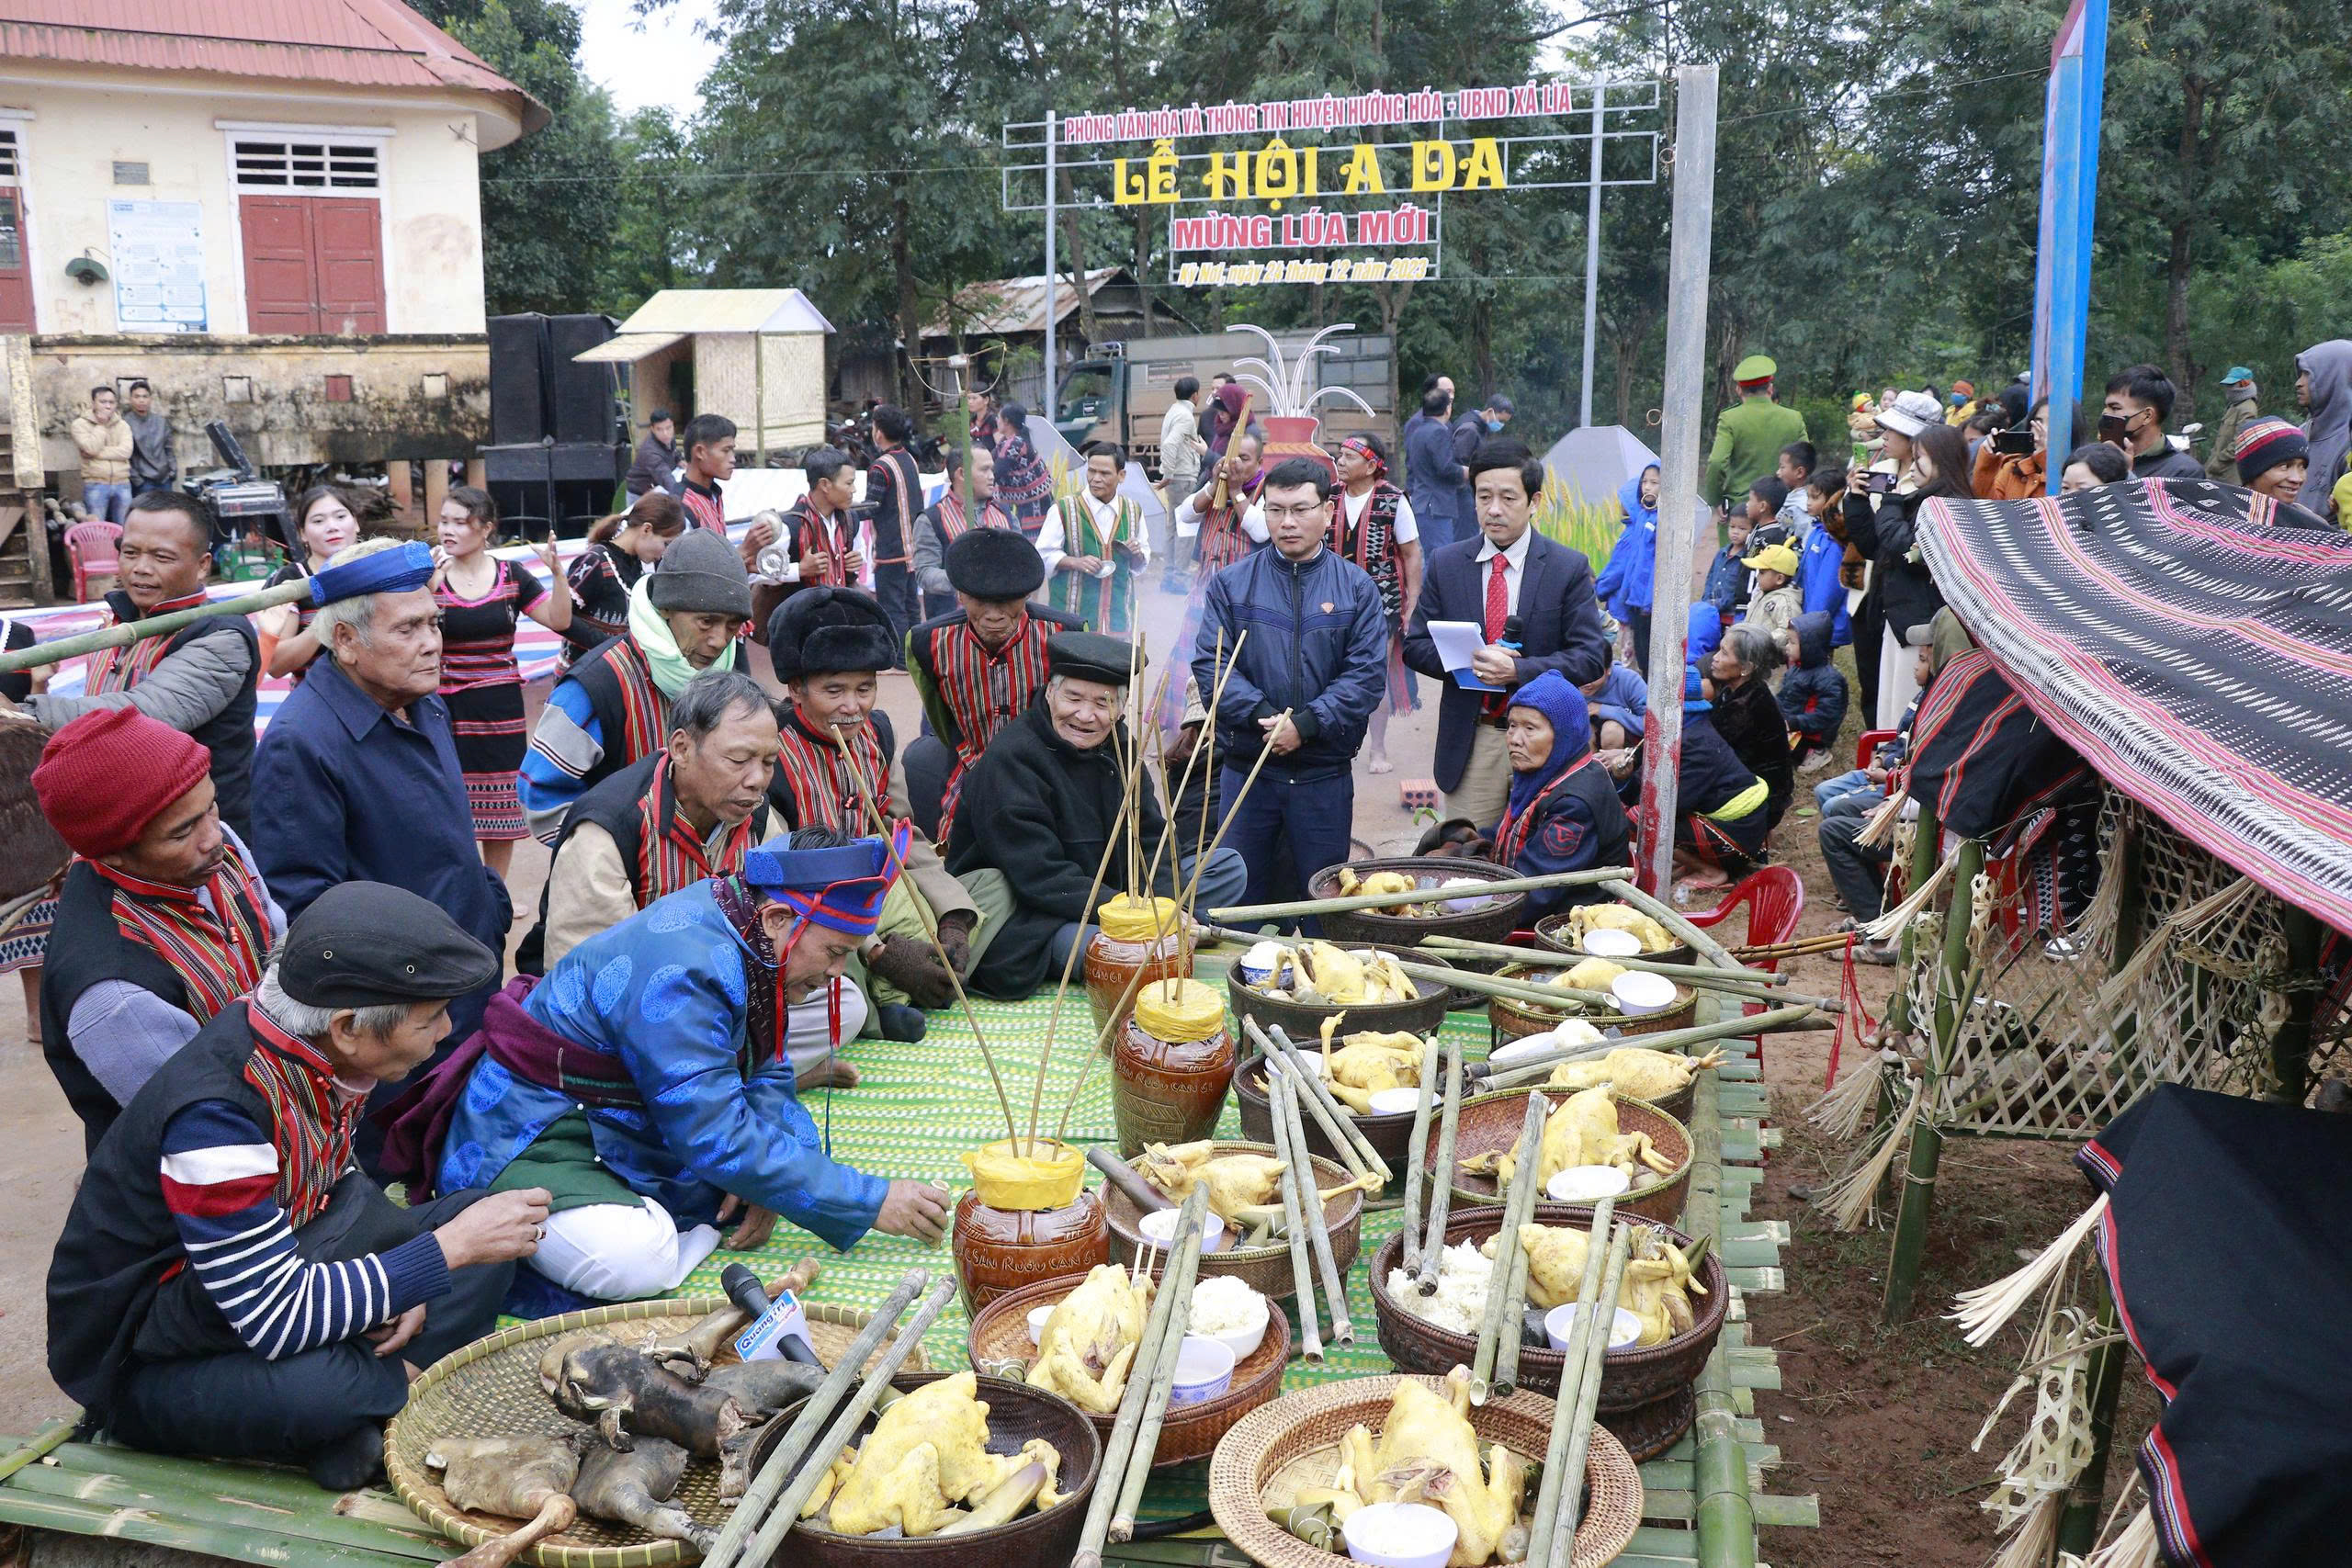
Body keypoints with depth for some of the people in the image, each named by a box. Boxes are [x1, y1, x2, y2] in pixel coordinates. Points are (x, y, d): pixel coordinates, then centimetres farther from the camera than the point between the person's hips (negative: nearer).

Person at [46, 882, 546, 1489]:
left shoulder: (316, 1048, -9)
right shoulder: (215, 1115, -32)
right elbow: (278, 1320, -30)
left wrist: (400, 1287, -9)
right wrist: (447, 1248, -25)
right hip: (141, 1370, -8)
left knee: (479, 1221, -3)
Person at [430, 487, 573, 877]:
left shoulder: (511, 577, 4)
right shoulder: (429, 575, -2)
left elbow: (559, 621, -1)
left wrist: (557, 571, -15)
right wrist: (430, 585, -27)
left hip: (501, 709, 2)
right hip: (448, 710, -2)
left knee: (501, 812, 9)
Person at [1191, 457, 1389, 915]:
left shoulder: (1356, 588, 3)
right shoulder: (1232, 584, 4)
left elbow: (1368, 673, -5)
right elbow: (1210, 663, -4)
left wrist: (1306, 725, -17)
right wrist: (1262, 715, -19)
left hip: (1326, 773, 0)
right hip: (1245, 767, 0)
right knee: (1239, 897, 7)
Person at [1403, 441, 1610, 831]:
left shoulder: (1570, 567, -2)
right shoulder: (1446, 564, 5)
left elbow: (1591, 657, -6)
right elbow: (1415, 645, 5)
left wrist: (1519, 670, -22)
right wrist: (1467, 660, -15)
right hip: (1468, 740, 1)